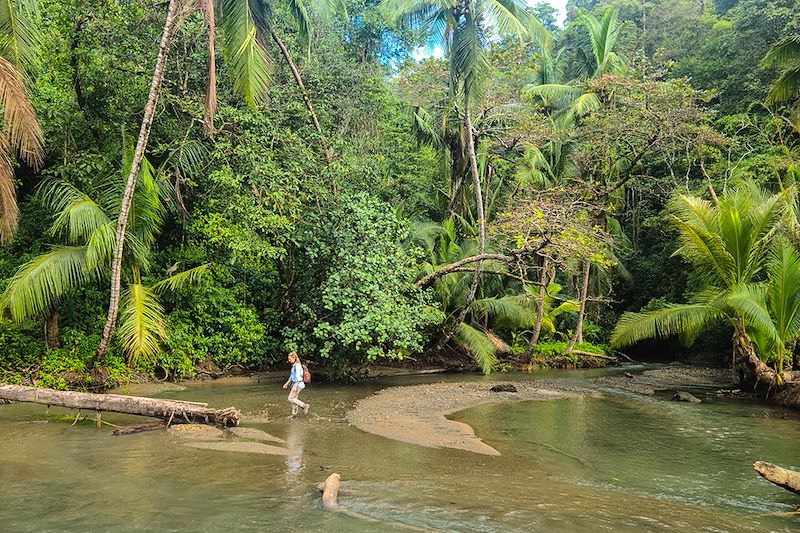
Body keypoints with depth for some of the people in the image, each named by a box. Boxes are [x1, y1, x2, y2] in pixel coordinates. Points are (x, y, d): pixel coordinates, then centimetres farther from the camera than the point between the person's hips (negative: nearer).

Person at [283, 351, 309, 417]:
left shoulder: (297, 366, -17)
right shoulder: (293, 365, 12)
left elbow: (298, 377, -23)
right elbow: (291, 376, 24)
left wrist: (295, 386, -27)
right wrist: (287, 383, 26)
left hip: (298, 384, -9)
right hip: (294, 384, 9)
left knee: (290, 399, -7)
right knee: (294, 399, 13)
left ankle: (304, 406, -4)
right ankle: (294, 413, 21)